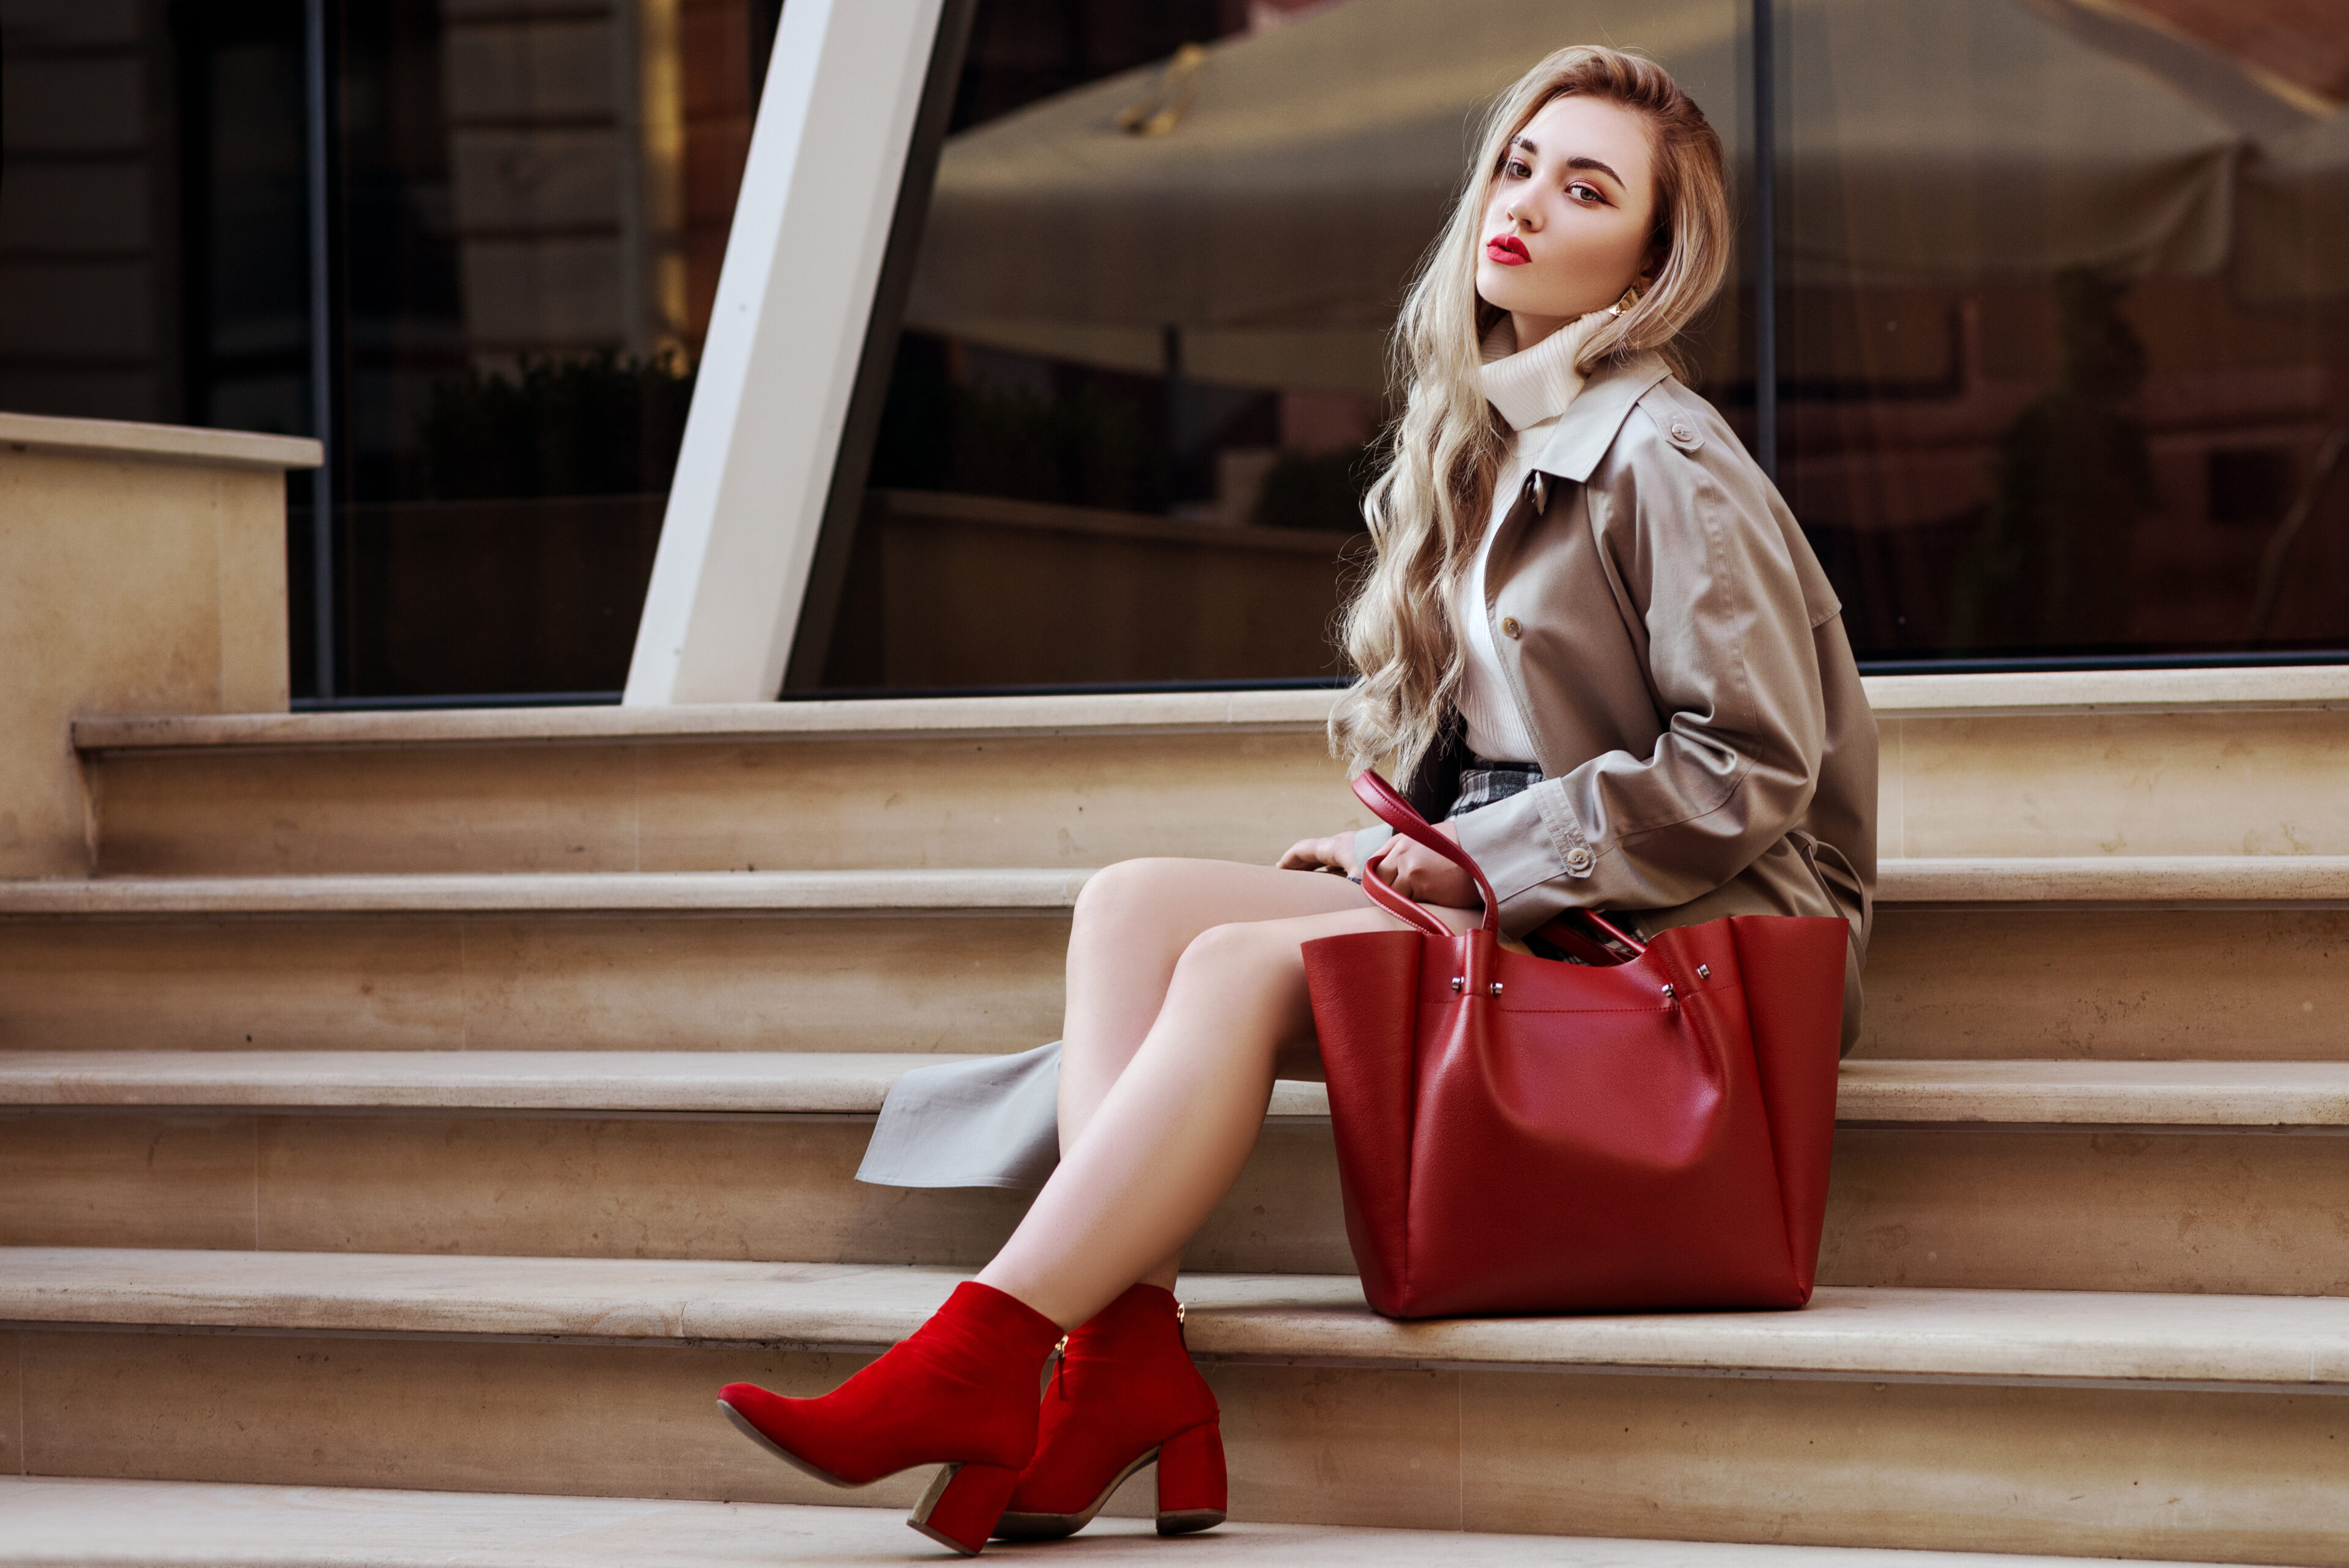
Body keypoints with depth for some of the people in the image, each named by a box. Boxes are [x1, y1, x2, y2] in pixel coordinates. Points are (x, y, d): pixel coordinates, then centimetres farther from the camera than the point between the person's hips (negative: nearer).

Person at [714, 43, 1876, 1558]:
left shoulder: (1666, 461, -10)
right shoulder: (1476, 440, 16)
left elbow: (1750, 771, -15)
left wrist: (1492, 860, -14)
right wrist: (1409, 850, 1)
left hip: (1678, 934, -8)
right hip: (1508, 901, 8)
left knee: (1239, 966, -26)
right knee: (1132, 904, -11)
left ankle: (978, 1361, -30)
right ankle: (1127, 1359, -27)